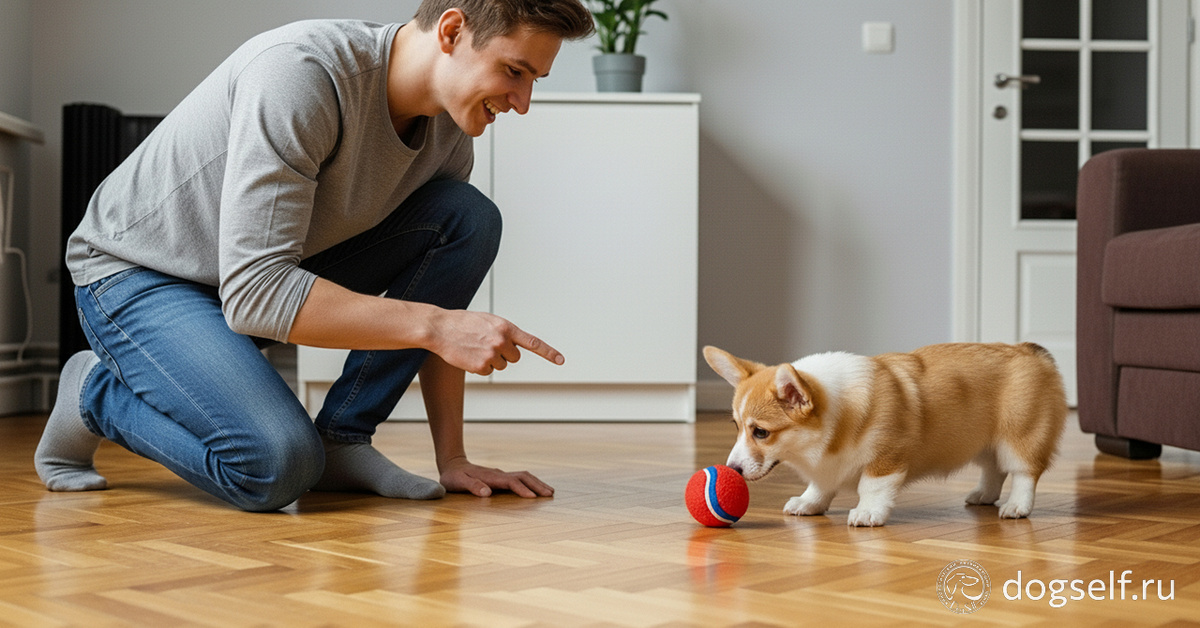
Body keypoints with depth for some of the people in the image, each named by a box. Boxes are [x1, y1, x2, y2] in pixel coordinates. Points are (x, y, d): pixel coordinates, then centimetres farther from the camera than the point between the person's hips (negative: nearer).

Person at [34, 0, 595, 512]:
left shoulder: (450, 123, -9)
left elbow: (437, 325, 0)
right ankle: (95, 392, 0)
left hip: (274, 266, 7)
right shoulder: (301, 71, -32)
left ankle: (341, 440, -6)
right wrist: (433, 325, -38)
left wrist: (452, 458, -5)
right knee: (278, 466, -29)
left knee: (471, 218, -11)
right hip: (138, 275, -7)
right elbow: (252, 293, -37)